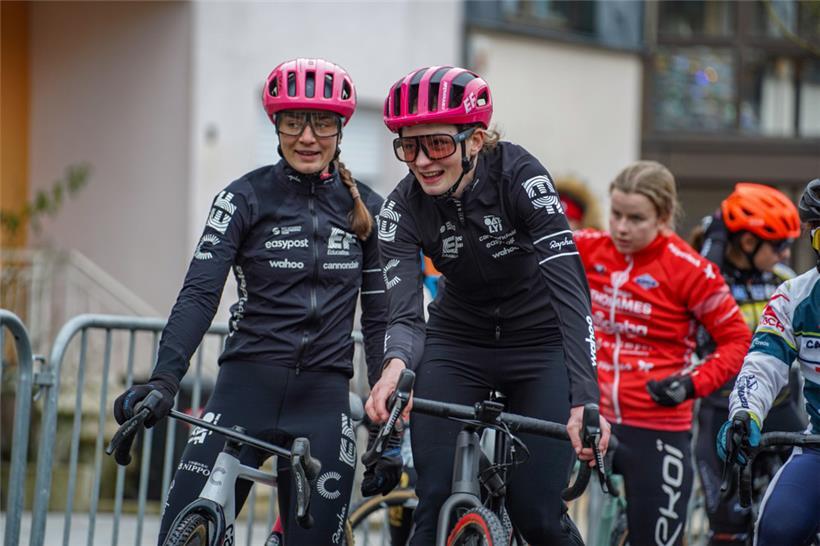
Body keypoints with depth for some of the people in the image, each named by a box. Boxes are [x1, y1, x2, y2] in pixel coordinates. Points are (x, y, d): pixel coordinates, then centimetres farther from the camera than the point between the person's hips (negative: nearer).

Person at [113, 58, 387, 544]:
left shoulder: (366, 209, 8)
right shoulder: (246, 198, 0)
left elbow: (378, 316, 12)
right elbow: (199, 294, -10)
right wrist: (163, 379, -24)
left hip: (323, 398, 2)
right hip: (247, 388, -2)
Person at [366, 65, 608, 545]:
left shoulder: (519, 176, -25)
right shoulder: (403, 209, -16)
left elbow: (570, 287, -32)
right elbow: (405, 313, -23)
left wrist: (585, 401, -44)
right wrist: (396, 365, -48)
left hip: (540, 343, -3)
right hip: (457, 343, 3)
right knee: (436, 504, -12)